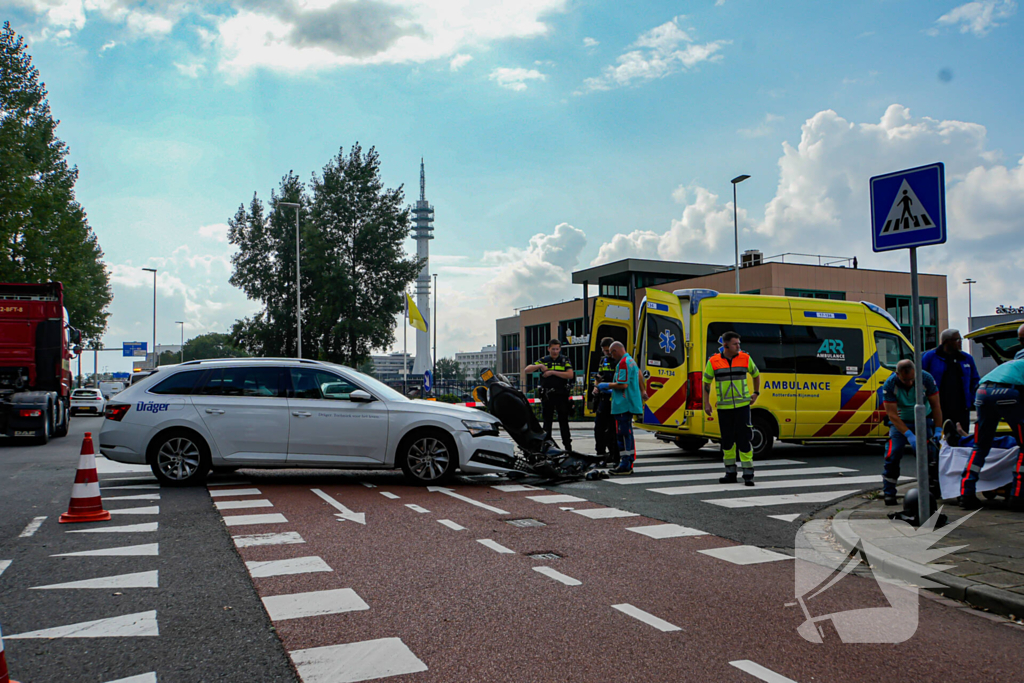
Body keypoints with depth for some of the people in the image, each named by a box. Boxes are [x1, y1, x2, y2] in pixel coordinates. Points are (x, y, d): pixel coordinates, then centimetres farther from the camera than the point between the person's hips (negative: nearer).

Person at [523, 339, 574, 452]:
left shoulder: (565, 360, 6)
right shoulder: (543, 361, 9)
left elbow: (570, 375, -9)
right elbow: (526, 370, 4)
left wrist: (553, 372, -14)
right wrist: (539, 366, -13)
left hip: (561, 394, -1)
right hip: (547, 395, 1)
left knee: (563, 421, 2)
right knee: (547, 421, 6)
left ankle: (567, 446, 6)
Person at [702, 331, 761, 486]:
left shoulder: (745, 358, 2)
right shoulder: (713, 361, -1)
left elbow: (756, 374, 20)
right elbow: (706, 382, 8)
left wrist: (756, 393, 14)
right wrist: (706, 403, 3)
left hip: (742, 405, -1)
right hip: (723, 407, 1)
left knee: (744, 438, -7)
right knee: (727, 440, 7)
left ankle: (748, 474, -2)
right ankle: (730, 473, 19)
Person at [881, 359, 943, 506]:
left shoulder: (926, 378, -20)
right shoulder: (889, 385, -24)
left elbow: (936, 406, -10)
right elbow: (892, 414, -23)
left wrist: (938, 430, -17)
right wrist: (909, 435, -31)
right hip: (900, 422, -1)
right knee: (893, 454, -16)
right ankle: (889, 493, -7)